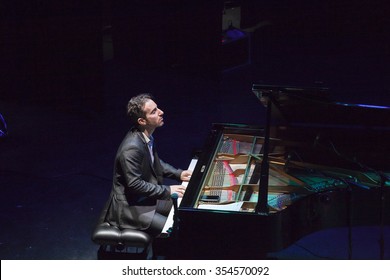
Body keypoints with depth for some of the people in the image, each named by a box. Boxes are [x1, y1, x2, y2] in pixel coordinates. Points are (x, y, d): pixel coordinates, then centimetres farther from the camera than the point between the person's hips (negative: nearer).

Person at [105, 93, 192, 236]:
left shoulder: (146, 137, 1)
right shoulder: (131, 149, -29)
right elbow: (134, 185, -26)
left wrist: (179, 173, 7)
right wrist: (167, 191, -20)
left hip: (147, 198, 10)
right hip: (130, 208, -10)